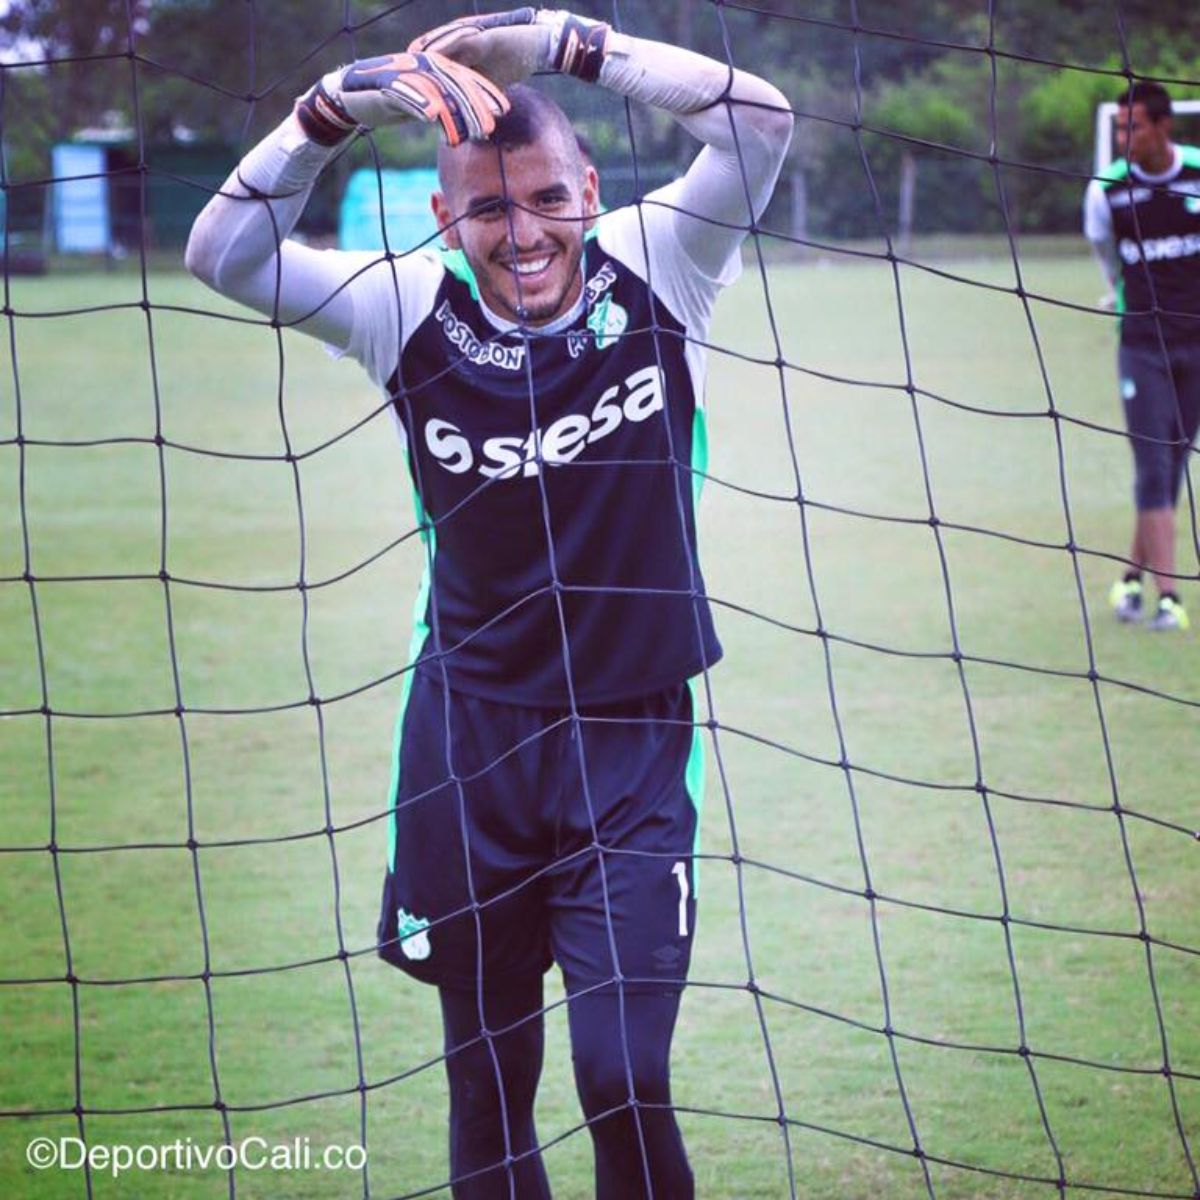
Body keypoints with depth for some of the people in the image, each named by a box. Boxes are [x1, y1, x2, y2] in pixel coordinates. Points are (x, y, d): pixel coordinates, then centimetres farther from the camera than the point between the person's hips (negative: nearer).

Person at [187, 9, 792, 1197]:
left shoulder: (652, 273, -7)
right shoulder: (416, 312, -5)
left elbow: (762, 119, -20)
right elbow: (225, 256, -13)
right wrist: (334, 109, -26)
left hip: (632, 741, -2)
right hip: (470, 742, 2)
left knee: (623, 1078, -12)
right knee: (487, 1086, 10)